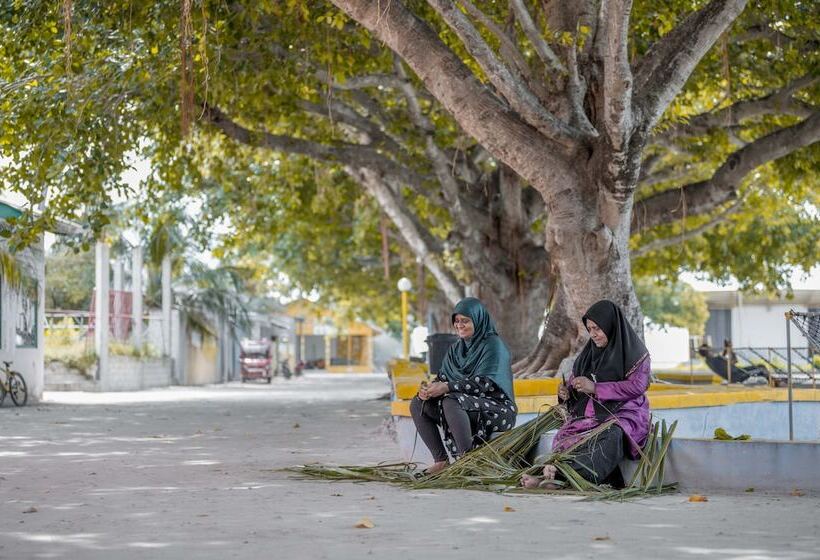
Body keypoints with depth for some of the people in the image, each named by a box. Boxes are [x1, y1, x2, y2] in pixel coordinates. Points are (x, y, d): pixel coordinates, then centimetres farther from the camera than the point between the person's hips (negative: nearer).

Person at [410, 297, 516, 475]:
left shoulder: (493, 345, -9)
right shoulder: (456, 349, 14)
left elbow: (484, 382, -21)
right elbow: (442, 378, 8)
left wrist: (448, 387, -27)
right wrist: (428, 389, -15)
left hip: (496, 408, -8)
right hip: (466, 403, 8)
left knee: (451, 402, -34)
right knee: (417, 404, -3)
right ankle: (441, 461, -10)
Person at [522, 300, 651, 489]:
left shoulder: (634, 351, 1)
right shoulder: (589, 352, 18)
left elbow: (638, 385, -11)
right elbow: (574, 382, 21)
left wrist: (596, 388, -18)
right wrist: (566, 393, -5)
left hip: (622, 414, -6)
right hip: (590, 414, 6)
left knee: (612, 436, -39)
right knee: (566, 436, -28)